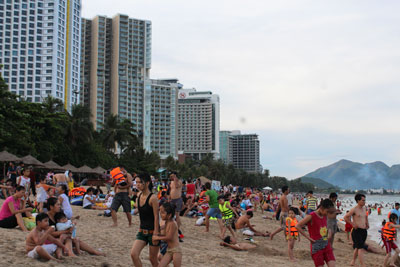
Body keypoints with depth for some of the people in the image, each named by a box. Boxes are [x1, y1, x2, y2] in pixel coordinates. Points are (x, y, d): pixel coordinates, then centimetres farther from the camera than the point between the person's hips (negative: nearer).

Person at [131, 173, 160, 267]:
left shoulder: (152, 198, -17)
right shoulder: (139, 196, 4)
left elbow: (156, 217, -16)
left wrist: (155, 234, -18)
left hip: (152, 231, -6)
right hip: (142, 231, 6)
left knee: (152, 258, 6)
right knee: (133, 254, -9)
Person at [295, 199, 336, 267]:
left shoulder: (324, 216, 7)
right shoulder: (311, 216, -13)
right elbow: (297, 226, -16)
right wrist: (308, 237, -15)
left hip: (326, 245, 6)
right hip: (316, 247, -6)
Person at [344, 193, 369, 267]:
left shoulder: (364, 208, 11)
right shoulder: (354, 209, -11)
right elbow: (346, 217, -8)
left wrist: (367, 223, 20)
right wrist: (353, 224, -8)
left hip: (364, 231, 7)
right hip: (357, 231, -7)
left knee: (357, 247, 18)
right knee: (361, 248, -12)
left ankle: (353, 261, 34)